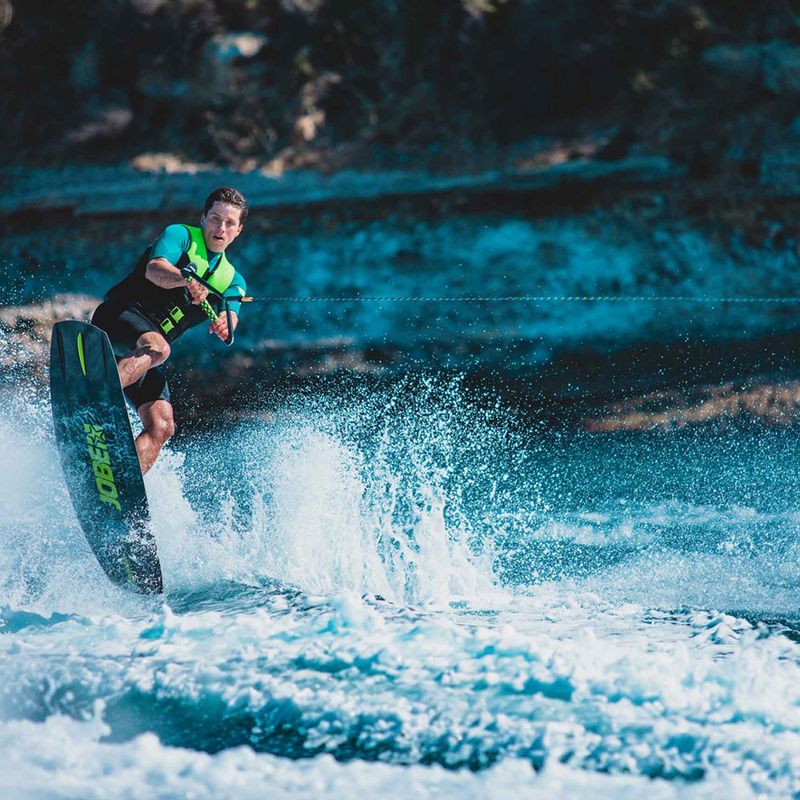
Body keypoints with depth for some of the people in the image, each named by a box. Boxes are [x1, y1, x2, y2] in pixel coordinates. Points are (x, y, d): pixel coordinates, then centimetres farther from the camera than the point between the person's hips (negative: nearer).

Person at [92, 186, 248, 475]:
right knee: (157, 347, -38)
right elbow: (154, 269, -17)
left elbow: (231, 319, -3)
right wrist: (187, 281, -40)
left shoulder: (232, 281, 18)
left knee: (161, 427, -12)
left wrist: (224, 324, -29)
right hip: (119, 315, -6)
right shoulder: (180, 235, 4)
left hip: (147, 350, 6)